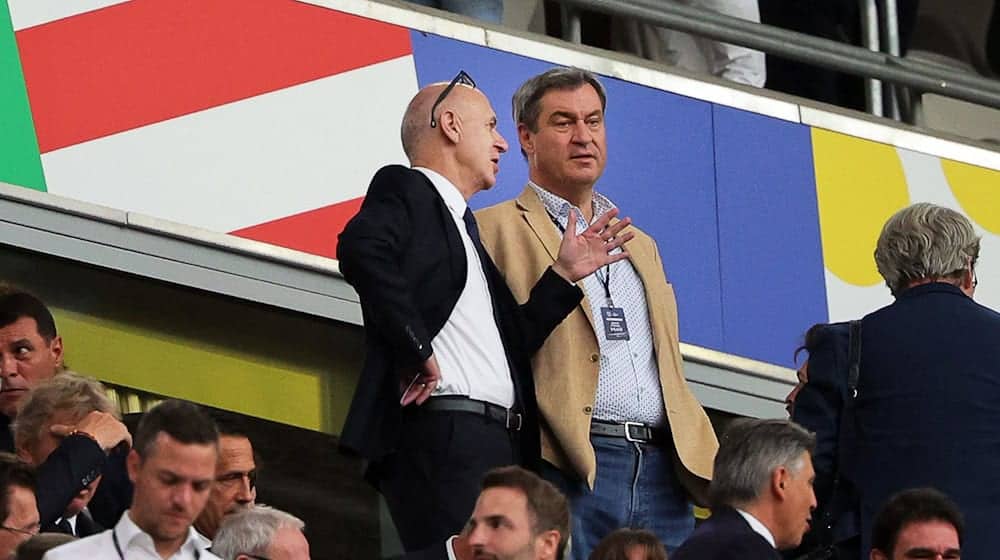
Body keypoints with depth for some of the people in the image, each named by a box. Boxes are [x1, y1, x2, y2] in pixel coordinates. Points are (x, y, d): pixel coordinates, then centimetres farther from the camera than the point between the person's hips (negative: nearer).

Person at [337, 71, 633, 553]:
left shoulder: (464, 224, 29)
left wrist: (564, 274, 17)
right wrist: (416, 349, -19)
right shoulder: (405, 190, 2)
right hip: (442, 437, -9)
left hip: (500, 442, 9)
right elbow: (362, 249, -22)